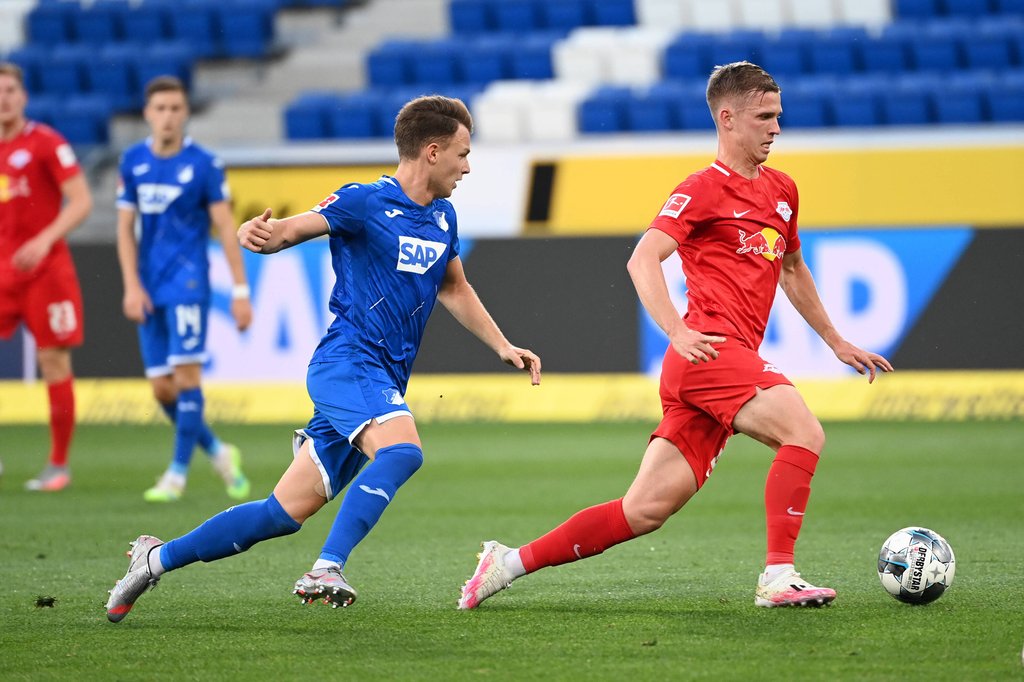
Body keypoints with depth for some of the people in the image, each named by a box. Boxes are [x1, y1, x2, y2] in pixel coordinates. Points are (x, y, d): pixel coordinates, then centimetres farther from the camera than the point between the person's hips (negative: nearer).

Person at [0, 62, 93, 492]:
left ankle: (58, 465, 6)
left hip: (45, 268, -4)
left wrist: (44, 241, -22)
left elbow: (81, 202, -10)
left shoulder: (45, 143, -5)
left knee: (53, 362, -2)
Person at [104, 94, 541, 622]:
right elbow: (294, 228, -13)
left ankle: (157, 559, 14)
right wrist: (264, 235, -36)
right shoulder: (364, 203, -7)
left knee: (285, 513, 2)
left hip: (382, 381, 7)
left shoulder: (442, 217, 16)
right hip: (347, 363, -7)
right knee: (401, 449, -35)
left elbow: (454, 289, 29)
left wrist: (503, 347, 24)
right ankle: (326, 571, -37)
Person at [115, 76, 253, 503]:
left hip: (188, 283, -5)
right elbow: (125, 228, 8)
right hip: (149, 288, 5)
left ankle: (178, 473, -4)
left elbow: (225, 228, -5)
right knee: (162, 388, 3)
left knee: (186, 376, -12)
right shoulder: (133, 162, 5)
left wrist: (240, 291, -8)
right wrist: (132, 286, -3)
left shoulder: (204, 164, -6)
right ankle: (218, 453, 23)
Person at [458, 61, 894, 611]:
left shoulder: (781, 190, 22)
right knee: (804, 432, -23)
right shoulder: (704, 189, -4)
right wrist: (678, 332, -29)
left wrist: (836, 343, 37)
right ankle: (778, 576, -23)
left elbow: (792, 271, 38)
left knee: (646, 510, 3)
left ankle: (510, 562, 9)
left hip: (733, 361, 8)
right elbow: (643, 260, -15)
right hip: (711, 353, -8)